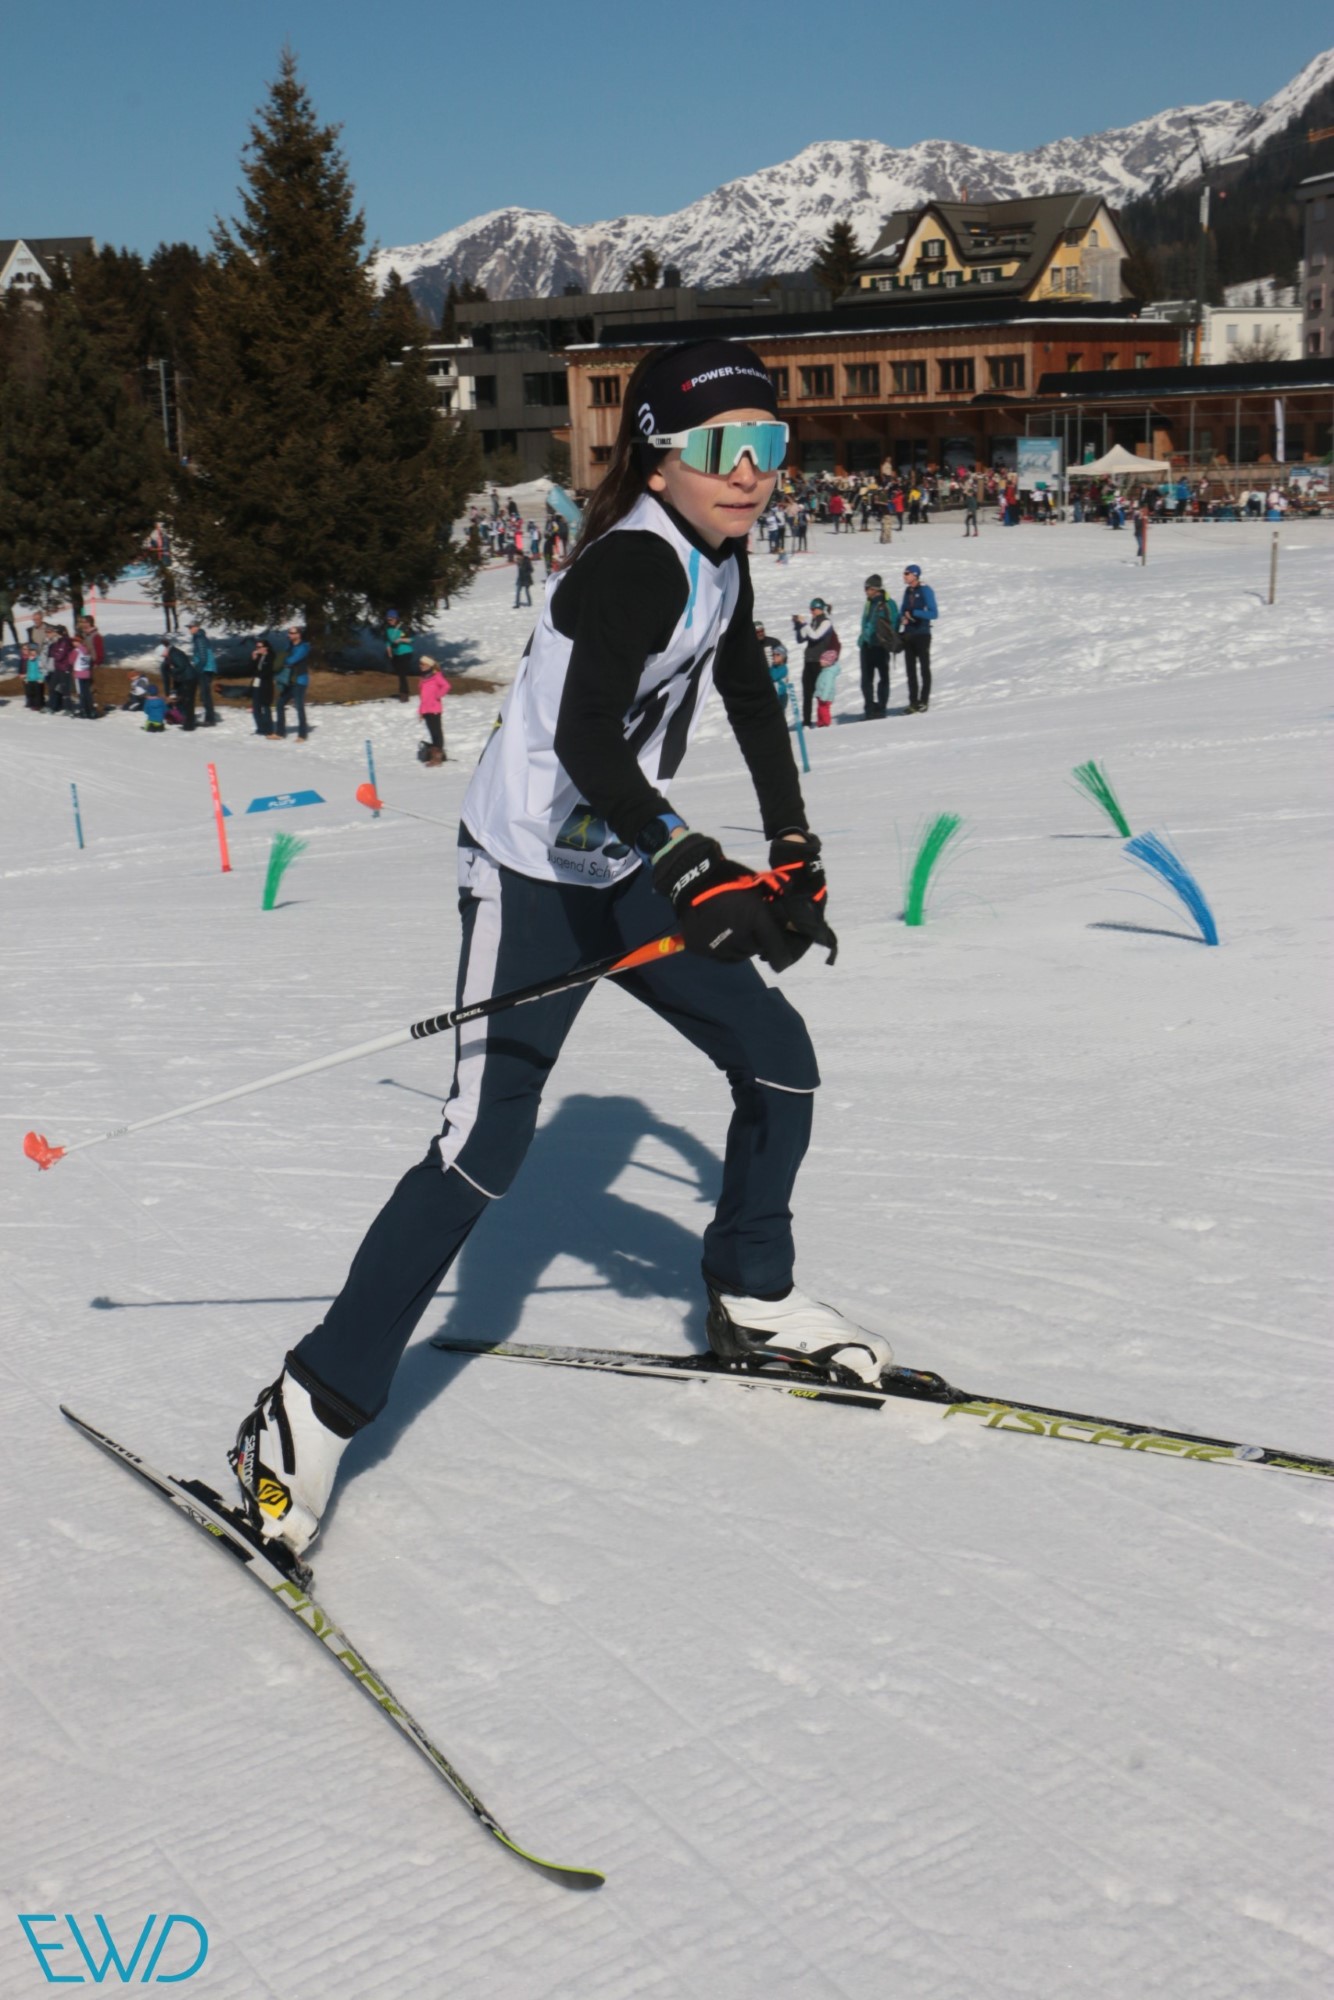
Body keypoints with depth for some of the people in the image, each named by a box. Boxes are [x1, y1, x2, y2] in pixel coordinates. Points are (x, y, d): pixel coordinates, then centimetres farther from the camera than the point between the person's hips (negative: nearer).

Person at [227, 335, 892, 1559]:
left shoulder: (720, 561, 5)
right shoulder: (639, 564, -23)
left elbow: (752, 698, 21)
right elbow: (584, 741, -37)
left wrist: (792, 847, 20)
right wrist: (693, 872, -47)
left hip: (622, 872, 9)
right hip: (532, 876, -9)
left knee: (780, 1058, 11)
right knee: (486, 1146, -17)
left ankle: (752, 1301, 31)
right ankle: (315, 1410, -9)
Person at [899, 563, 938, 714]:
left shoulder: (925, 590, -10)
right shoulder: (908, 591, 10)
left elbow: (934, 613, -15)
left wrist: (914, 613, -21)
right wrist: (902, 618, -5)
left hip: (922, 634, -7)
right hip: (908, 634, 7)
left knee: (924, 667, 1)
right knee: (910, 668, 7)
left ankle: (924, 701, 6)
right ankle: (913, 701, 11)